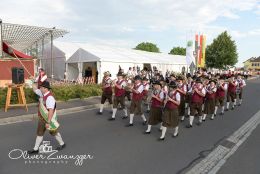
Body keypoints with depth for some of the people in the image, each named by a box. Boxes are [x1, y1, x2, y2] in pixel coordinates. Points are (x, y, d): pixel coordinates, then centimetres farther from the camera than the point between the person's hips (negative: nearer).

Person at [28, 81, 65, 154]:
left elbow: (51, 111, -33)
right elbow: (35, 89, 16)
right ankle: (36, 149, 30)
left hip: (50, 119, -8)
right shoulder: (42, 94, -2)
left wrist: (48, 122, -32)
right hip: (42, 118, 8)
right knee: (39, 133, 16)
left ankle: (62, 144, 33)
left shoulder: (50, 98, -30)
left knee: (53, 132, 11)